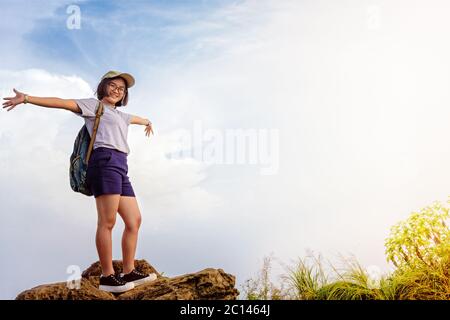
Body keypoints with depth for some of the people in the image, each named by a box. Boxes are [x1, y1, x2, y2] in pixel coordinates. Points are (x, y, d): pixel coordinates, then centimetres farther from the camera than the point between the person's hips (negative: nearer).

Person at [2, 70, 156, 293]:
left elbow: (135, 118, 56)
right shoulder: (93, 105, 12)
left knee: (134, 220, 3)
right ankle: (107, 277, -12)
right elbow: (62, 103, 0)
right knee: (107, 221, -13)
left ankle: (129, 273, 6)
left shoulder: (120, 115, 33)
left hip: (120, 168, 9)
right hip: (105, 161, -9)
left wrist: (147, 122, 79)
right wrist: (26, 99, -11)